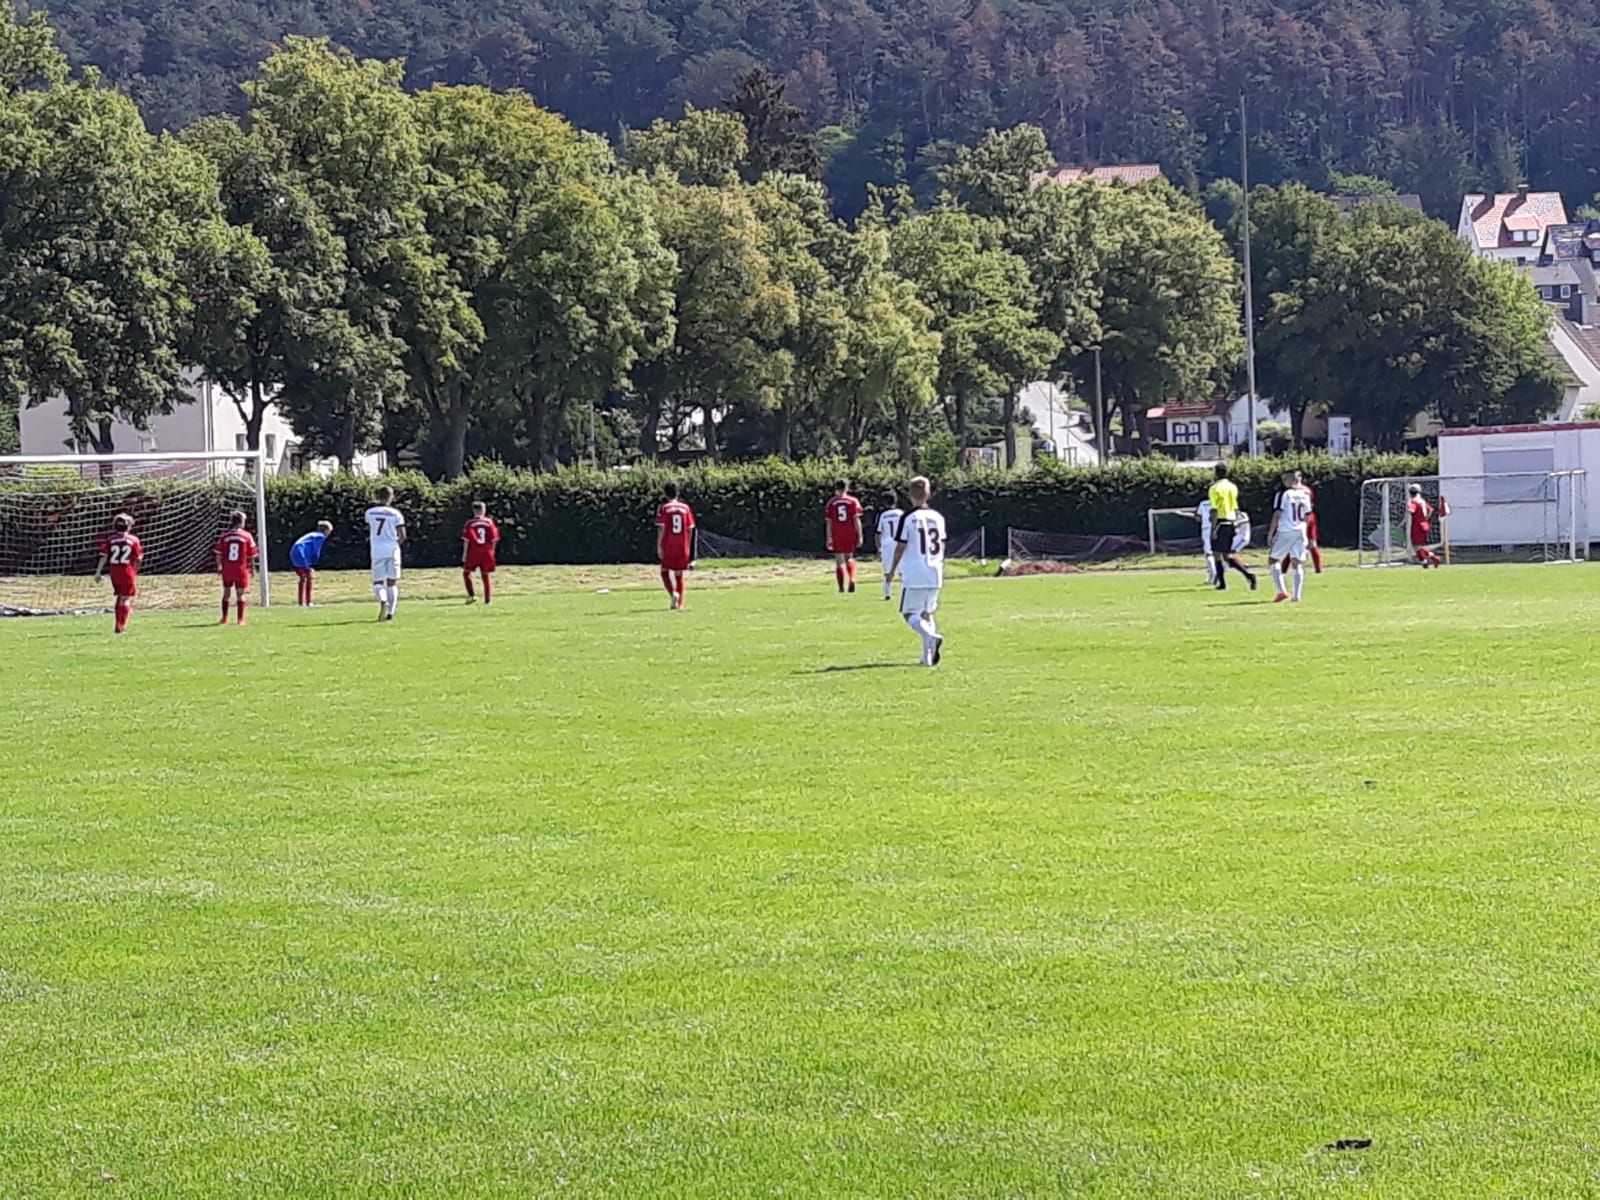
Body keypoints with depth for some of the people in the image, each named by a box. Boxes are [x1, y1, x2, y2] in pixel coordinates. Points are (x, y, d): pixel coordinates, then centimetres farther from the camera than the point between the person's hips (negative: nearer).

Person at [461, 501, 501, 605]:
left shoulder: (470, 524, -6)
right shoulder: (489, 523, 1)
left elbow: (466, 540, -8)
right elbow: (494, 539, 2)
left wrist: (464, 554, -3)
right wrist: (491, 551, 14)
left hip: (474, 553, -3)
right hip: (487, 553, 3)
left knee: (466, 573, 11)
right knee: (485, 576, 12)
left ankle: (471, 596, -3)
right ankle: (487, 599, 10)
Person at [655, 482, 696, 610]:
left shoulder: (664, 508, -4)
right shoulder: (685, 508, 5)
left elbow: (661, 528, -10)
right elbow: (690, 529, 6)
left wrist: (659, 546, -8)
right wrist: (688, 547, 14)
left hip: (668, 546, -3)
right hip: (682, 546, 3)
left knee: (665, 572, 10)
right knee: (679, 574, 12)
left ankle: (673, 594, -14)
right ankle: (679, 603, 11)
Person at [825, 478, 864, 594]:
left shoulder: (831, 502, 0)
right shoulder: (853, 501, -1)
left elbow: (829, 522, -1)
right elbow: (856, 520, -5)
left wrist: (829, 538, 3)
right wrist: (859, 536, -2)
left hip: (837, 536, -1)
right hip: (850, 535, 1)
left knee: (839, 561, 7)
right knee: (849, 558, 18)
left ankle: (841, 588, 3)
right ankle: (852, 580, -4)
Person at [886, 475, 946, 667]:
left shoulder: (908, 517, -8)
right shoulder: (938, 517, 7)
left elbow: (901, 547, -6)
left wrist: (893, 570, 6)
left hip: (914, 574, -5)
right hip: (935, 574, 5)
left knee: (910, 614, -1)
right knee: (926, 613, 15)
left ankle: (931, 636, -28)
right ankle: (928, 656, 6)